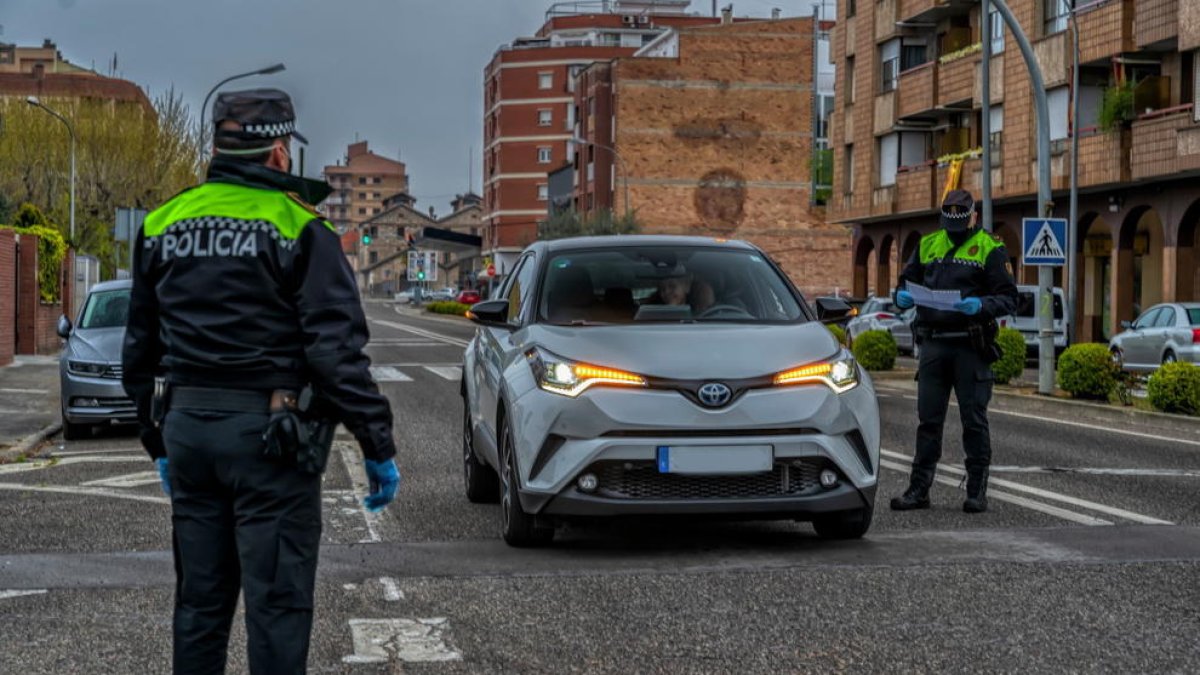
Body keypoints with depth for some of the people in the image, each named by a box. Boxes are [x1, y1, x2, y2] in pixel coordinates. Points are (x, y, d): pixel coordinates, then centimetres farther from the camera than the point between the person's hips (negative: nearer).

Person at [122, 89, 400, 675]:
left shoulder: (163, 225, 10)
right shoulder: (296, 226, -9)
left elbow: (140, 348, 15)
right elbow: (336, 347, -14)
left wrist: (158, 438, 24)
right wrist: (378, 446, -10)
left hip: (186, 427, 6)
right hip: (267, 431, -6)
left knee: (199, 598, 14)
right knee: (277, 602, -1)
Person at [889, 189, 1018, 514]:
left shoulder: (989, 249, -1)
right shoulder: (928, 245, 13)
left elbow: (1008, 298, -5)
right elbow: (906, 281, 19)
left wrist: (981, 306, -24)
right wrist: (902, 297, -4)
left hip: (970, 345, -4)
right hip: (933, 344, 4)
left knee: (974, 420, 2)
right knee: (928, 419, 7)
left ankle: (977, 491, 9)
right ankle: (919, 488, 13)